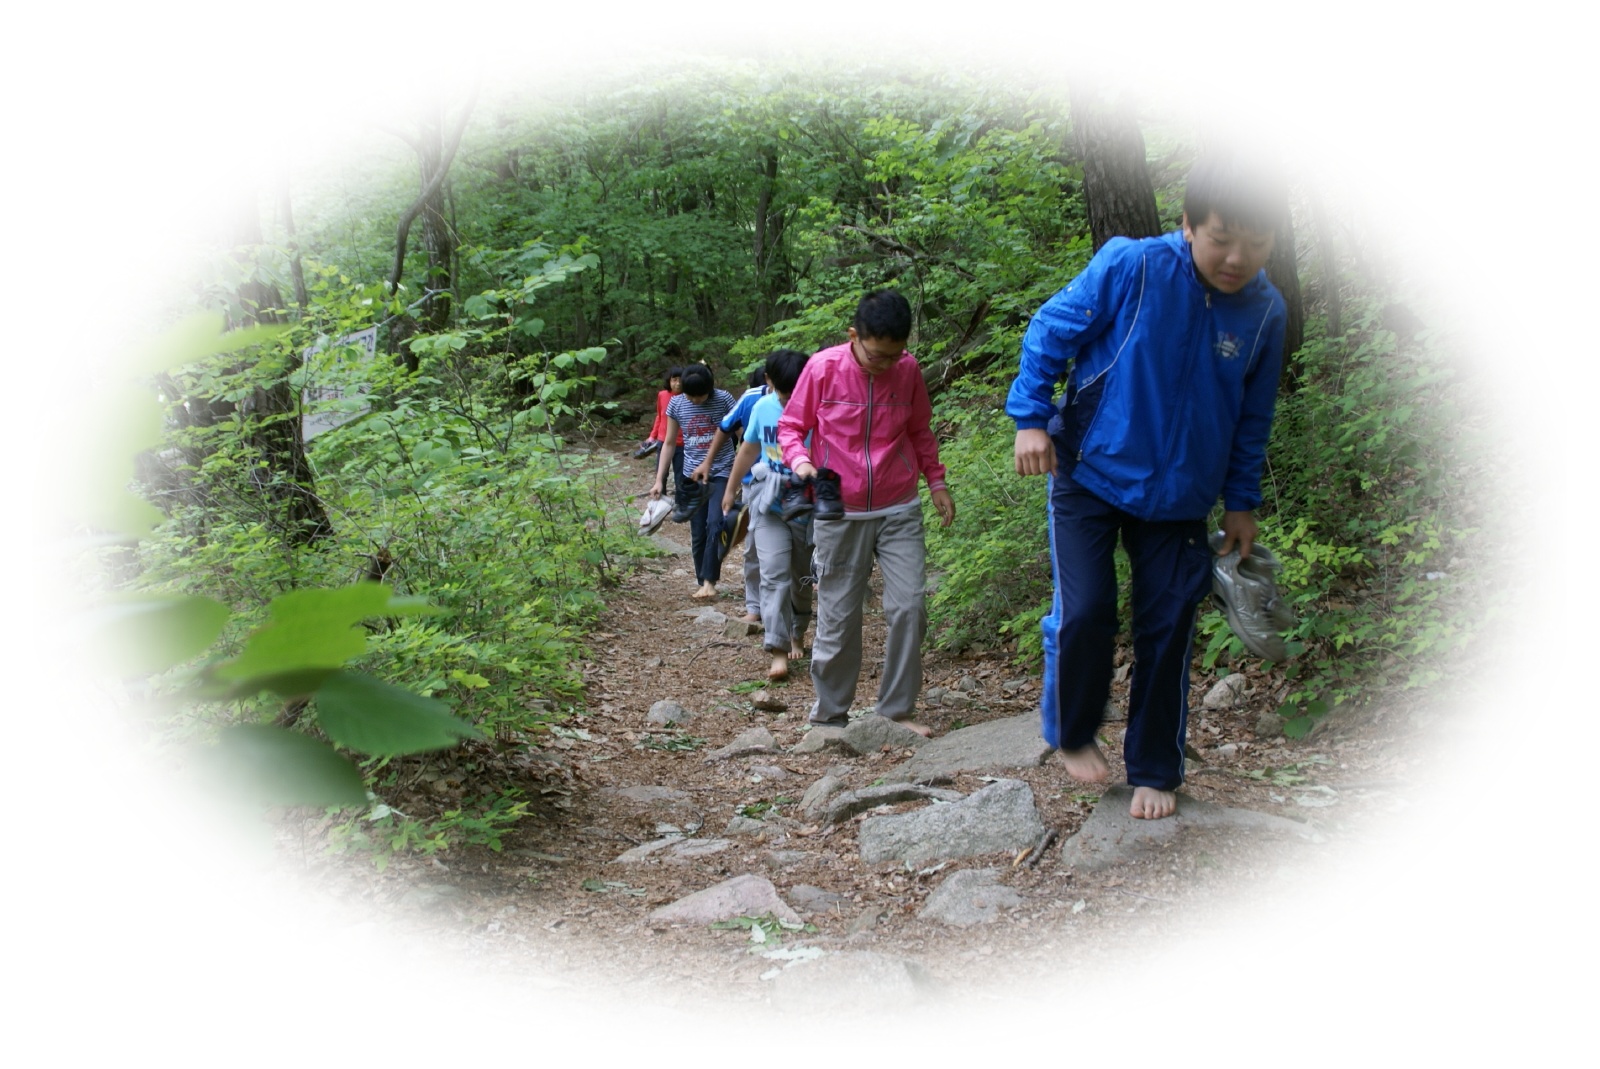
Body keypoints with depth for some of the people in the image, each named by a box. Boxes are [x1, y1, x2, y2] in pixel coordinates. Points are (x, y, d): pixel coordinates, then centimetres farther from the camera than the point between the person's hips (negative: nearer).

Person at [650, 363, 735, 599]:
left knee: (715, 526, -16)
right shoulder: (676, 404, 0)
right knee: (698, 533, 4)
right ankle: (703, 583, 15)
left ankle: (709, 582, -12)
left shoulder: (723, 399, -8)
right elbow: (669, 443, 8)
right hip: (693, 475, 3)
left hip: (721, 473, -3)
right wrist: (659, 480, 4)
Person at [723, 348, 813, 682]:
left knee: (801, 577, 14)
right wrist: (730, 490, 22)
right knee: (775, 574, -11)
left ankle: (797, 636, 36)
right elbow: (749, 450, 14)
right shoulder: (763, 408, -1)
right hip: (768, 505, 1)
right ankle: (778, 651, -13)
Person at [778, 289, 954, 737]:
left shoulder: (909, 370, -1)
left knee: (910, 607, -5)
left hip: (899, 510, 2)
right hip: (840, 513, -2)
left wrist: (936, 481, 13)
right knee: (837, 617, 3)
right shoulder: (823, 368, -10)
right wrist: (799, 459, -19)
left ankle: (898, 709, 11)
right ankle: (829, 714, 19)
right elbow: (790, 425, 0)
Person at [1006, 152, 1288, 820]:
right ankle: (1072, 734, 19)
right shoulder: (1131, 267, -18)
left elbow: (1252, 418, 8)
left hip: (1179, 497, 3)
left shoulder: (1266, 311, -5)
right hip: (1089, 475, -3)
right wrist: (1031, 418, -11)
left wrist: (1241, 501, 10)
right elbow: (1051, 331, -6)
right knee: (1083, 614, -9)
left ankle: (1155, 771, 20)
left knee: (1167, 629, 4)